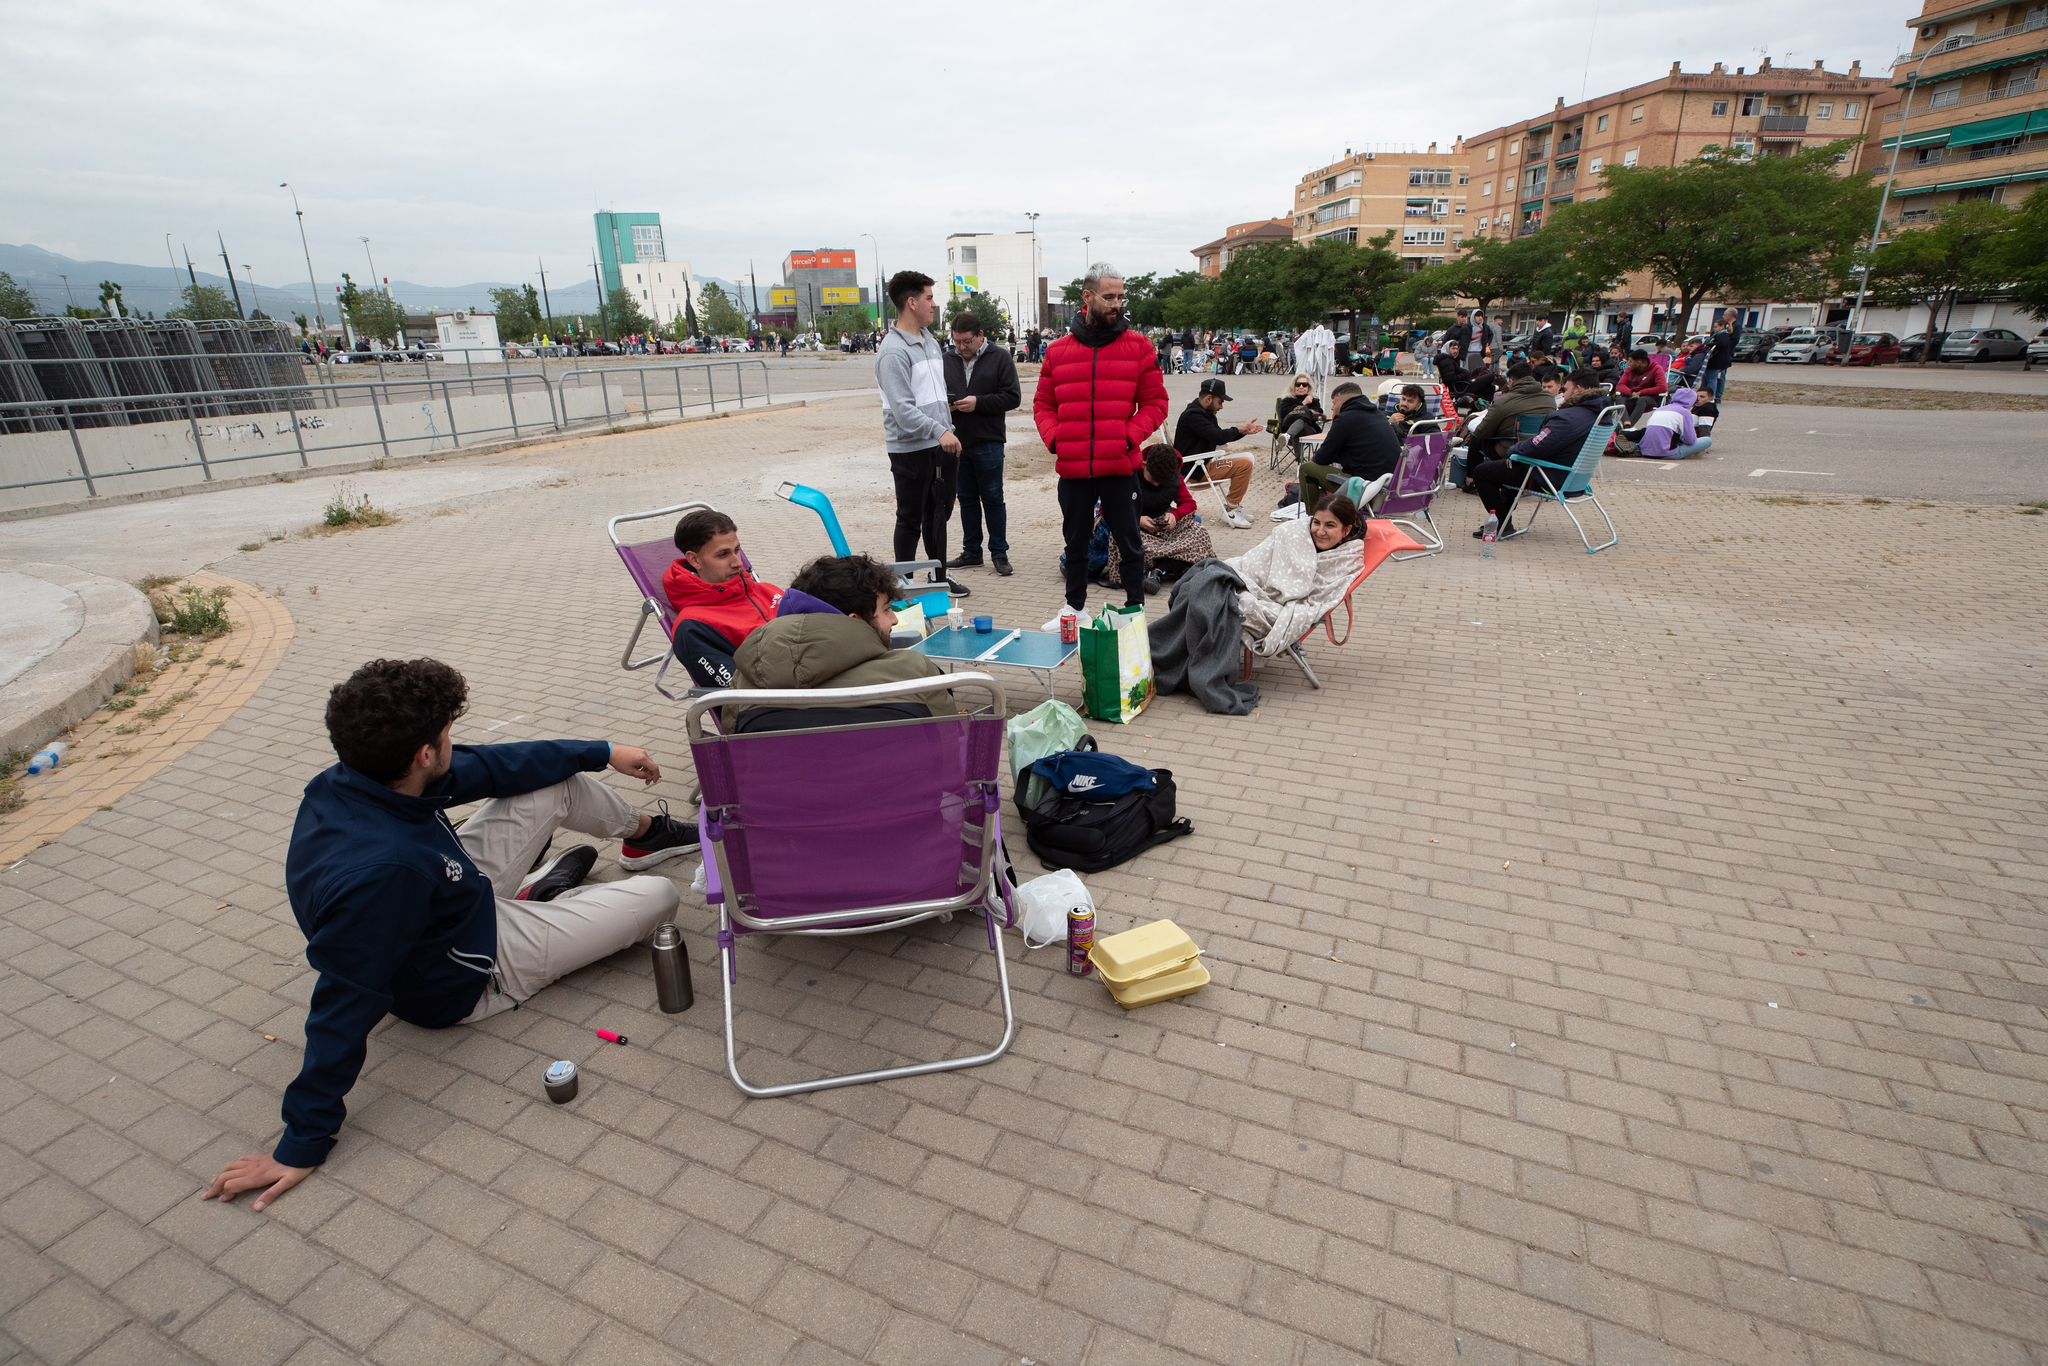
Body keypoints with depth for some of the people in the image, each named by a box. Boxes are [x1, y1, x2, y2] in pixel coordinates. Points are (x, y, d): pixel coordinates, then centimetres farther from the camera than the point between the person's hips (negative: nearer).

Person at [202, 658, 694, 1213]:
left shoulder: (348, 782, -18)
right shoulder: (382, 869, -44)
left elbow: (489, 765, -6)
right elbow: (345, 1006, -36)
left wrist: (603, 752, 1)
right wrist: (303, 1143, -25)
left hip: (463, 896, 7)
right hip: (471, 977, -7)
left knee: (559, 779, 5)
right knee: (658, 896, -5)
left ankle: (644, 831, 34)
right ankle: (541, 898, 21)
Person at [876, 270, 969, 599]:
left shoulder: (930, 341, 12)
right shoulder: (893, 352, -16)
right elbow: (902, 409, -24)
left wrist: (948, 428, 17)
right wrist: (939, 432, -30)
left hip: (942, 445, 8)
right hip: (911, 449, -8)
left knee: (939, 513, 16)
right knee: (911, 519, 2)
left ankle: (939, 576, 30)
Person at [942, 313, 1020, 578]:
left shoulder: (999, 358, -3)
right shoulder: (948, 361, 9)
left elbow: (1012, 397, -8)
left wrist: (978, 402, -17)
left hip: (987, 442, -4)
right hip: (957, 441, 4)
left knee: (993, 498, 3)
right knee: (967, 499, 12)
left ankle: (999, 553, 11)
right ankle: (971, 551, 22)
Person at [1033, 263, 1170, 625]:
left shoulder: (1138, 346, 1)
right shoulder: (1058, 351, 6)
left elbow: (1155, 402, 1)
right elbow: (1043, 404, 11)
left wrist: (1131, 436, -13)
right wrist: (1053, 438, -7)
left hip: (1120, 467, -2)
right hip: (1072, 469, 2)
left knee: (1129, 542, 7)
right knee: (1075, 543, 15)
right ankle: (1074, 608, 31)